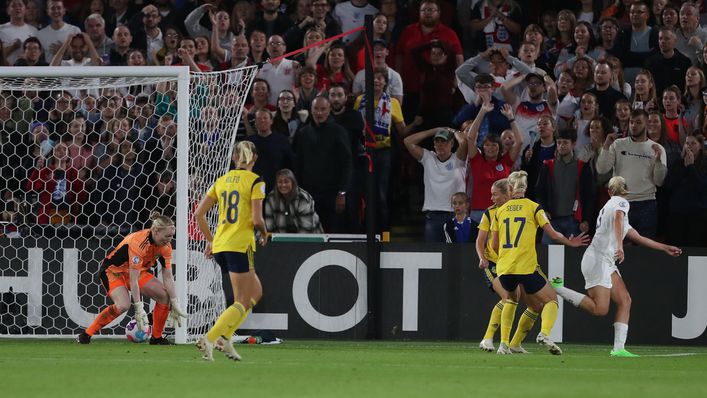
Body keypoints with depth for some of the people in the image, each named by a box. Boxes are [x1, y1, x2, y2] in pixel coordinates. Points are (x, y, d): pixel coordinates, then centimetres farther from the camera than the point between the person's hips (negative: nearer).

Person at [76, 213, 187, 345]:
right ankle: (86, 335, -21)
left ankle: (157, 337, 7)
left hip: (137, 270, 7)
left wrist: (175, 304, -10)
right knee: (123, 305, -32)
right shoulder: (138, 243, -35)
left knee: (165, 295, -8)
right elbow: (133, 280, -34)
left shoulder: (165, 246, -12)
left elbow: (168, 277, -6)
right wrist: (139, 308, -34)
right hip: (113, 270, -7)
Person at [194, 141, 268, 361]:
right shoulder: (255, 182, -6)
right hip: (241, 245, -7)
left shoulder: (222, 180, 11)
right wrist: (264, 233, 7)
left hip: (220, 245, 7)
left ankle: (225, 335, 9)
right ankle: (208, 339, -17)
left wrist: (210, 240, 18)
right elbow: (257, 219, -14)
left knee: (256, 292, 21)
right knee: (243, 303, -1)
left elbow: (198, 214, 9)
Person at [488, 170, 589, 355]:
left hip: (504, 269, 3)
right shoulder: (533, 207, 2)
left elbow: (494, 245, 12)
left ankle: (504, 343, 16)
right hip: (526, 267, -3)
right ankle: (544, 333, -19)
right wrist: (570, 242, 18)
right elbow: (553, 235, -1)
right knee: (551, 300, 10)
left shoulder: (500, 211, 10)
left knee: (511, 299, 30)